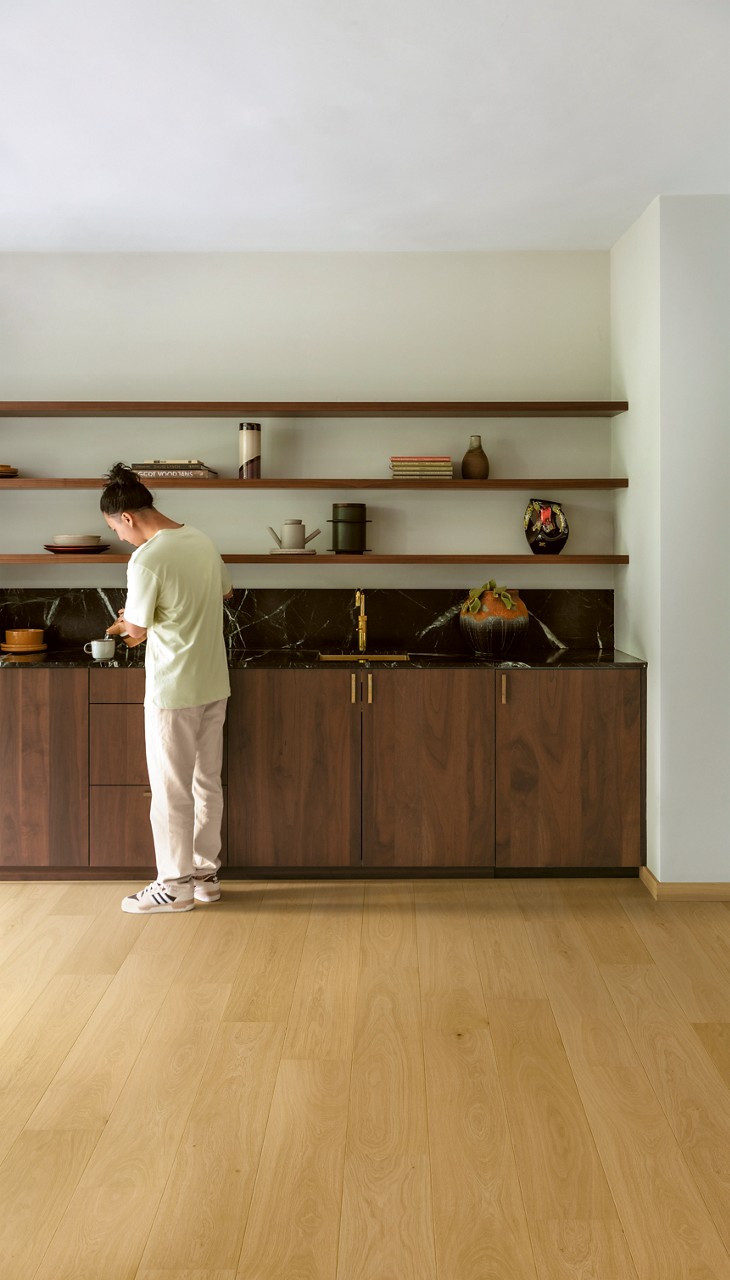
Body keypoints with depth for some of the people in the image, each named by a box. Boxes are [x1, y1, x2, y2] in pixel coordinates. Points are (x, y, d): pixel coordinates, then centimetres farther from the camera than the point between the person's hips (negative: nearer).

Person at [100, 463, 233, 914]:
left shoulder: (147, 559, -19)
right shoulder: (202, 540, 5)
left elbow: (138, 628, -11)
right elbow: (225, 592, 21)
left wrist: (124, 623, 11)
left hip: (174, 690, -8)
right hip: (214, 684, 8)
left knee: (171, 791, 5)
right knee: (207, 782, 15)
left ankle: (176, 886, 15)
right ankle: (206, 873, 26)